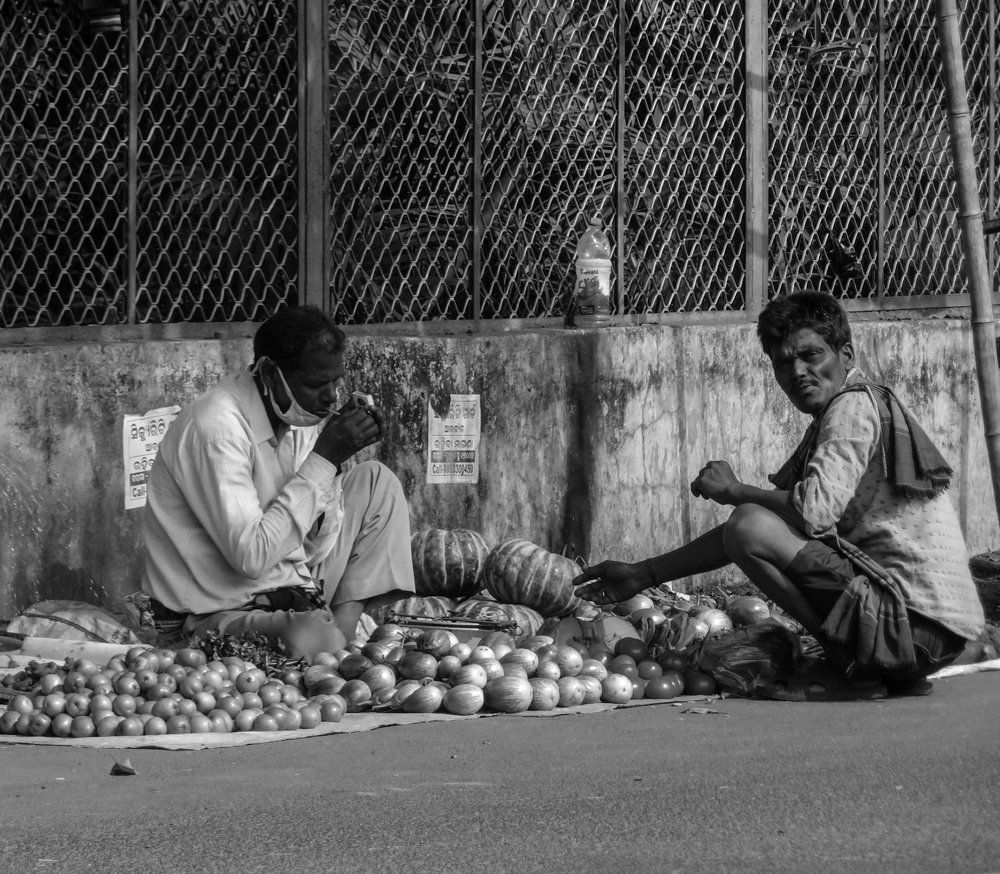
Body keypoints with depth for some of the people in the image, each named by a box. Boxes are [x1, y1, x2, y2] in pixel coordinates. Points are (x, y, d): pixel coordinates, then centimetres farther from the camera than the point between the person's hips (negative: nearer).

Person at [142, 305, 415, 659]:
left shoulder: (298, 415, 2)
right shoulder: (216, 425, -23)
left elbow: (317, 544, 4)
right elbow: (251, 557, -29)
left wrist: (338, 458, -10)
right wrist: (322, 459, -25)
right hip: (231, 611, -9)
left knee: (376, 483, 10)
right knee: (328, 650, -38)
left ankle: (345, 624, 4)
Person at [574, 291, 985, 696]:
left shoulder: (855, 406, -8)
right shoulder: (828, 423, 21)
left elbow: (813, 511, -24)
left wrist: (733, 490, -5)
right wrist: (643, 575, 19)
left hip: (919, 623, -10)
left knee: (752, 526, -18)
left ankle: (856, 663, -7)